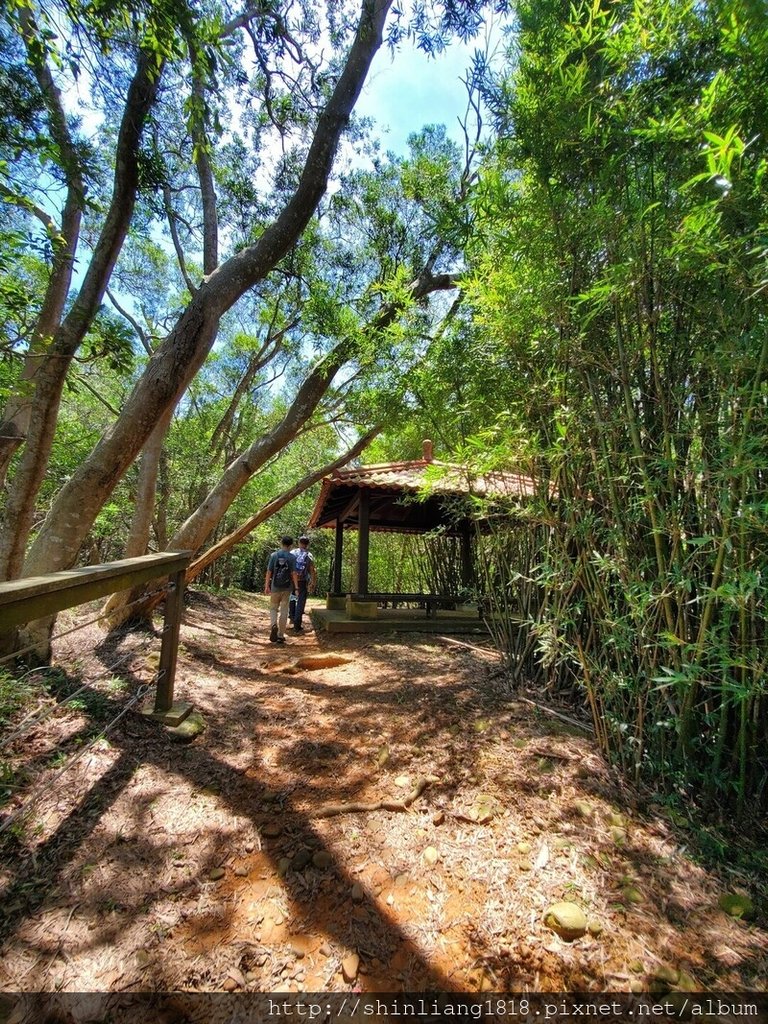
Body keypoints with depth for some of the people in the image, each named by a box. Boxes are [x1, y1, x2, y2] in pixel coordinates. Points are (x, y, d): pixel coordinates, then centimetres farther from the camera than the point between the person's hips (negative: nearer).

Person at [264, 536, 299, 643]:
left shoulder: (274, 555, -1)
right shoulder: (292, 557, -4)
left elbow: (269, 572, -2)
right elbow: (293, 573, -8)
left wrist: (267, 586, 4)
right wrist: (296, 587, -4)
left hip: (275, 587, 1)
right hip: (287, 587, -1)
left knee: (273, 608, 15)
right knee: (284, 611, 6)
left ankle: (273, 624, -13)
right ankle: (280, 636, 10)